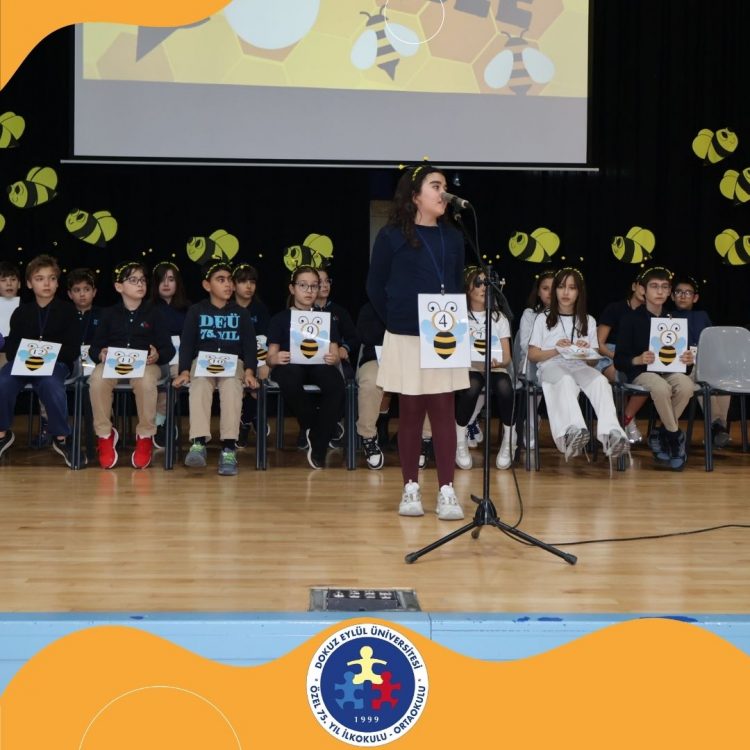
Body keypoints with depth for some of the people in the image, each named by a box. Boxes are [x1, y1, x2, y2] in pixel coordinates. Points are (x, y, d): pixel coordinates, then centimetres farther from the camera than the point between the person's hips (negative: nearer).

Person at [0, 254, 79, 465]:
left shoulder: (66, 311, 6)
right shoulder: (21, 312, 13)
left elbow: (74, 350, 1)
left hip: (55, 362, -2)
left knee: (52, 385, -37)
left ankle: (61, 438, -15)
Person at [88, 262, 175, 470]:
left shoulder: (153, 313, 13)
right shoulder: (109, 314, 15)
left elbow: (168, 349, 7)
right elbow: (94, 347, 11)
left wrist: (157, 355, -15)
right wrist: (100, 355, -12)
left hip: (145, 363, -1)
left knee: (146, 381, -38)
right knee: (97, 379, -34)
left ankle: (145, 437, -18)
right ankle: (105, 435, -16)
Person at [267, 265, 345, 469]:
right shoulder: (280, 319, 16)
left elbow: (334, 354, 10)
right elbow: (271, 356, 6)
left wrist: (334, 358, -16)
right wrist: (276, 358, -20)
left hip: (319, 365, 2)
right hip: (290, 365, -1)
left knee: (335, 383, -36)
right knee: (289, 377, -41)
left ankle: (318, 447, -24)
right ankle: (313, 428, -16)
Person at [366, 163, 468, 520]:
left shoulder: (452, 237, 8)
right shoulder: (391, 236, -3)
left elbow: (458, 286, 14)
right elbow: (375, 287, 3)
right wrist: (395, 321, 4)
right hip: (405, 339, -2)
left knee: (443, 411, 0)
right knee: (410, 412, 5)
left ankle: (446, 490, 2)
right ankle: (411, 488, 15)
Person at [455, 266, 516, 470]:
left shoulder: (499, 318, 16)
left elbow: (507, 358, 6)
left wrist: (498, 362, -18)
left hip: (495, 369, 1)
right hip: (467, 369, -1)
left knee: (504, 385, -36)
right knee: (472, 385, -39)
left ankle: (509, 440, -19)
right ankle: (460, 441, -23)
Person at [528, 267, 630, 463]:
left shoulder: (588, 321, 22)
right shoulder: (543, 319, 16)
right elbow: (532, 354, 9)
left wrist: (586, 352, -7)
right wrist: (557, 350, -8)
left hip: (579, 366, 2)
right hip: (551, 366, -2)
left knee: (600, 380, -34)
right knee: (565, 380, -41)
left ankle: (611, 435, -55)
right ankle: (573, 431, -66)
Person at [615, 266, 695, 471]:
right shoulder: (631, 319, 0)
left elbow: (682, 352, 15)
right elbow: (619, 361, -4)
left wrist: (688, 359, -9)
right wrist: (638, 360, -23)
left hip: (669, 371, 4)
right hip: (641, 372, -4)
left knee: (686, 385, -31)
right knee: (661, 387, -38)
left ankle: (662, 435, -11)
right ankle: (675, 436, -15)